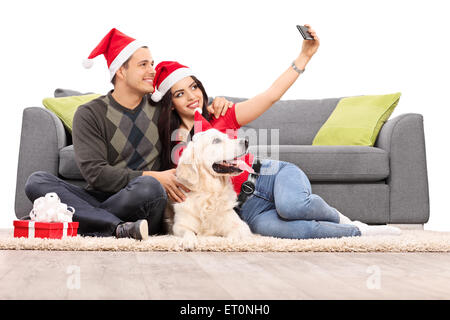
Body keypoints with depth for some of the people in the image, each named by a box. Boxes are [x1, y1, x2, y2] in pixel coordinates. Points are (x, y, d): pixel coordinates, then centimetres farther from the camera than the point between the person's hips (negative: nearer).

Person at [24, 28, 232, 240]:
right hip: (101, 198, 1)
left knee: (149, 187, -35)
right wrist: (154, 176, -16)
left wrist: (212, 107, 5)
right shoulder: (89, 115, 3)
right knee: (36, 181, -23)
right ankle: (119, 229, -37)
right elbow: (94, 172, -9)